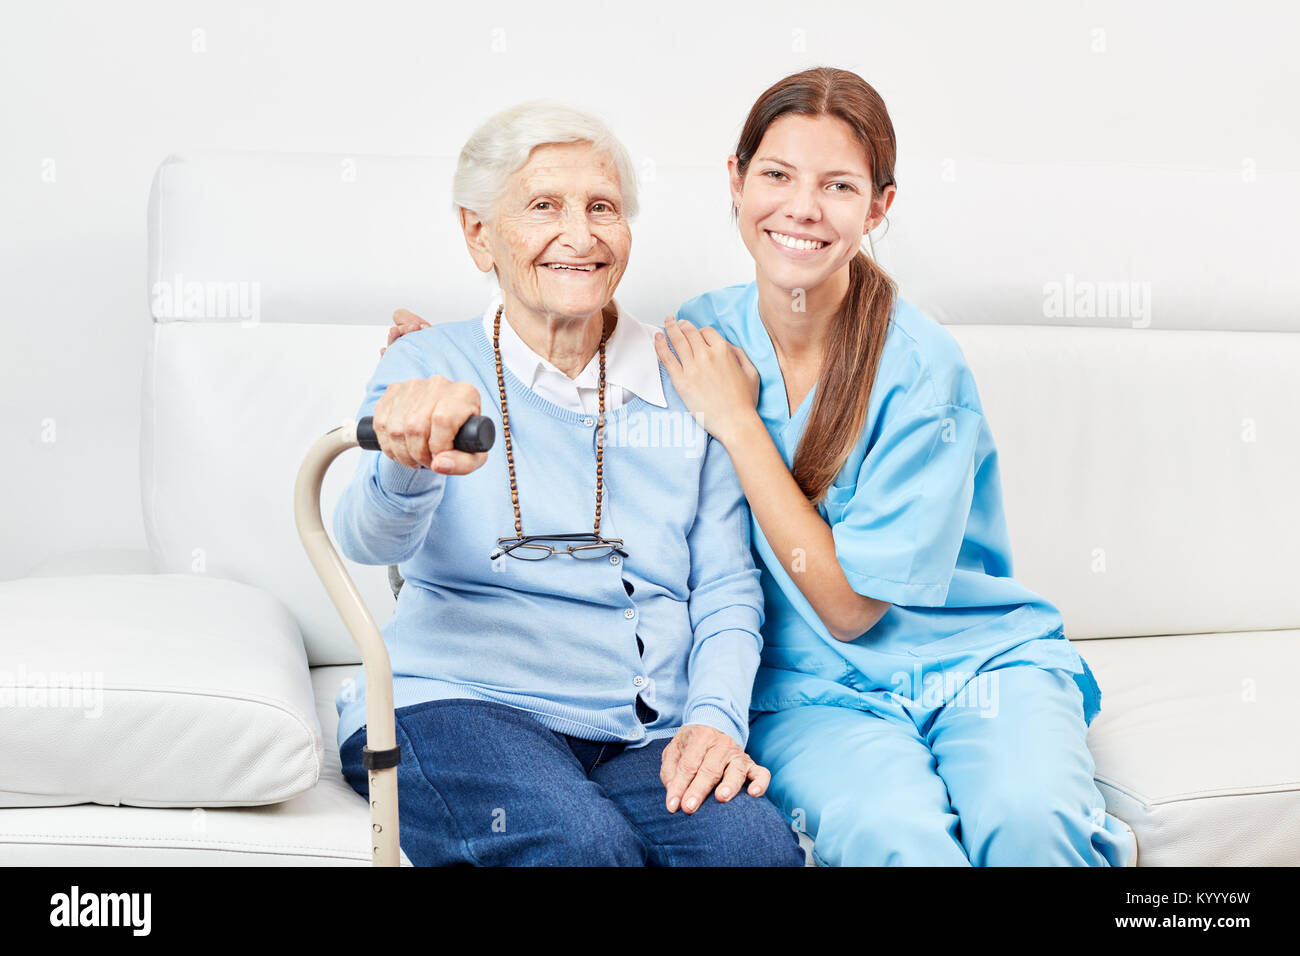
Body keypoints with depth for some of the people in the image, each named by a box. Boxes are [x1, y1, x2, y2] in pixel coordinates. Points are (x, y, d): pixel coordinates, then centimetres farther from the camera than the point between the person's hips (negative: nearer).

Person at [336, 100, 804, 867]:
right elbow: (371, 539, -13)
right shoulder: (431, 367, 5)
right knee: (581, 842, -33)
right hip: (457, 704, -2)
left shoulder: (684, 384, 12)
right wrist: (408, 469, -37)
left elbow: (727, 588, 11)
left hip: (646, 738, 2)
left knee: (757, 844, -28)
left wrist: (715, 717, -8)